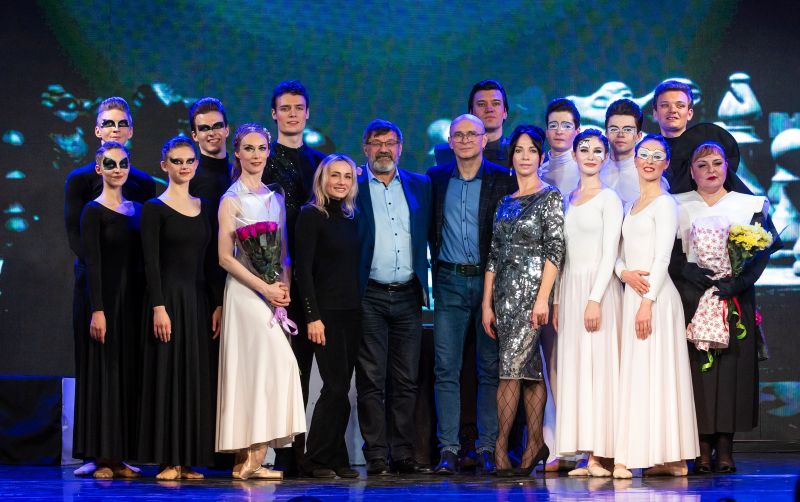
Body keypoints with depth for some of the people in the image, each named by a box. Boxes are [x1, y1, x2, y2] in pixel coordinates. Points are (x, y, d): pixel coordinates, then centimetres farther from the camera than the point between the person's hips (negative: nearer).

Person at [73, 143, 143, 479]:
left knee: (129, 375, 6)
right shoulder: (94, 211, -4)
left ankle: (120, 457, 11)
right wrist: (97, 310, -18)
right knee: (104, 374, -3)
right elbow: (92, 263, -11)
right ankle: (102, 458, 1)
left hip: (133, 301, 6)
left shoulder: (136, 210, 13)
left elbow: (140, 261, 14)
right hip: (107, 299, -6)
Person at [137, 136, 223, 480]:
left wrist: (217, 304, 6)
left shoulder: (204, 208, 13)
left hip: (199, 299, 6)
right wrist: (158, 307, -18)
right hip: (168, 297, -6)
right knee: (167, 375, -4)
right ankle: (166, 461, -1)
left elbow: (210, 261, 13)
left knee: (196, 377, 5)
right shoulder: (154, 209, -3)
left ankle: (188, 459, 11)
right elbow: (151, 262, -10)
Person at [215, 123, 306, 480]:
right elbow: (225, 257, -8)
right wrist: (264, 288, -14)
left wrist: (285, 286, -2)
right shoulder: (232, 199, -3)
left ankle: (248, 459, 4)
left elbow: (284, 251, 15)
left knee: (260, 368, 3)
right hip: (246, 290, -6)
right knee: (277, 362, -15)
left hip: (275, 292, 6)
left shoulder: (276, 197, 15)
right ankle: (252, 458, -13)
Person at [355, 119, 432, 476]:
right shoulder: (352, 187, 2)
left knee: (406, 381, 5)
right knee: (371, 380, -2)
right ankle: (376, 456, 1)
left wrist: (424, 285, 6)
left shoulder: (420, 186, 12)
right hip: (369, 296, -3)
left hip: (408, 297, 3)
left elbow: (428, 235, 15)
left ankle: (403, 454, 9)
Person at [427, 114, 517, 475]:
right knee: (445, 368, -1)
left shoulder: (503, 180, 1)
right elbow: (430, 229, 12)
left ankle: (488, 448, 6)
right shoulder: (436, 178, 9)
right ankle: (448, 449, 2)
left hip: (489, 279, -2)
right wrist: (434, 274, 4)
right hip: (449, 282, 2)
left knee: (490, 367, 2)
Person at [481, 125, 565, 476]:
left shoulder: (550, 198, -2)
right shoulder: (505, 203, 16)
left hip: (531, 288, -6)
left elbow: (555, 250, -10)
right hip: (505, 291, 6)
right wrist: (486, 303, 9)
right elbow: (493, 255, 14)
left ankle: (501, 446, -8)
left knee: (512, 367, -11)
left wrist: (543, 297, -18)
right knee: (529, 369, 8)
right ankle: (536, 444, 10)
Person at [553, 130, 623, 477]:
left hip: (598, 288, -7)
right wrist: (558, 301, 12)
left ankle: (601, 455, -7)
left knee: (597, 367, -8)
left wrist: (595, 299, -19)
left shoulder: (608, 198, -3)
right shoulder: (570, 199, 17)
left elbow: (609, 253, -11)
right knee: (574, 368, 3)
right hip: (570, 288, 7)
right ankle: (587, 455, 5)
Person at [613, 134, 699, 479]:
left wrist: (647, 302, -20)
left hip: (655, 296, -8)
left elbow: (662, 258, -13)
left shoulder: (664, 203, -5)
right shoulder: (632, 206, 19)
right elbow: (620, 253, 18)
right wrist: (625, 272, -5)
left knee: (652, 372, -9)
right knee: (633, 373, 6)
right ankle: (630, 456, 8)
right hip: (631, 294, 8)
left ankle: (669, 458, -8)